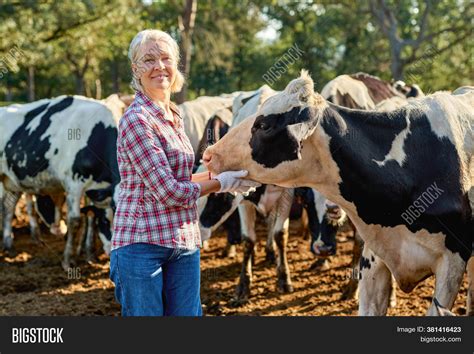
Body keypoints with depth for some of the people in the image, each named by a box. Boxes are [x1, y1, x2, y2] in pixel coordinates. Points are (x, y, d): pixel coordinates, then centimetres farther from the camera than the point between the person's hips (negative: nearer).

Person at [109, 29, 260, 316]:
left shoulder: (173, 116, 13)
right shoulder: (136, 120, -14)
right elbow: (170, 192, -17)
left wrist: (216, 174, 12)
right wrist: (220, 184, -5)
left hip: (185, 244, 8)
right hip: (142, 243, -8)